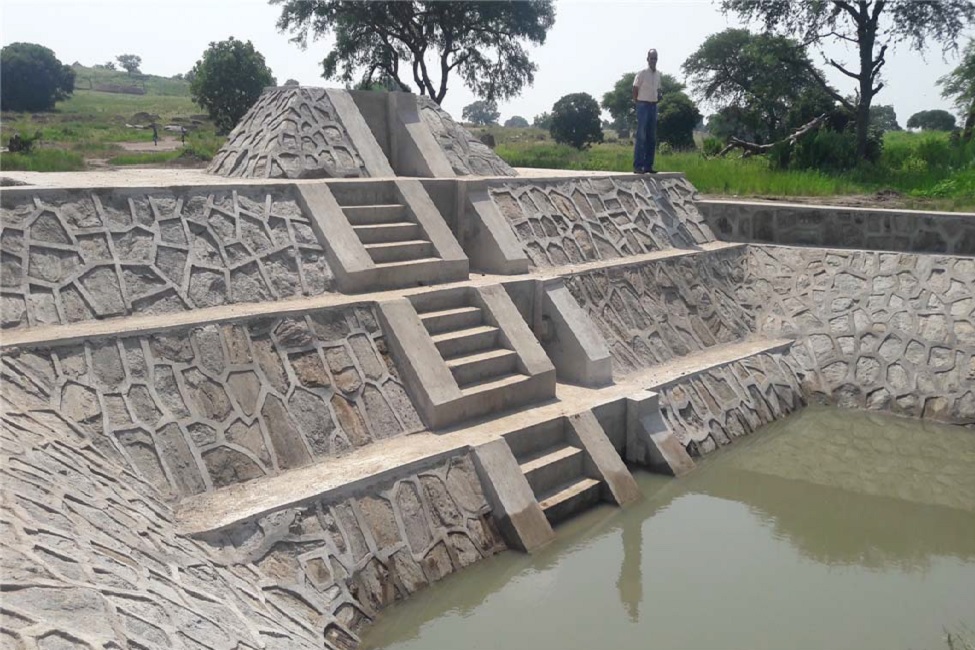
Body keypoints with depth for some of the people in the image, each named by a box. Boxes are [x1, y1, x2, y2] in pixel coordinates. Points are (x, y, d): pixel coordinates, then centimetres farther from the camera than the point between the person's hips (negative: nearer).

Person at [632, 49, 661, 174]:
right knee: (641, 137, -10)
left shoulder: (658, 74, 11)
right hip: (643, 106, -7)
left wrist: (659, 96, 7)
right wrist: (638, 103, -4)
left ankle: (648, 165, 10)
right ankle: (637, 166, -11)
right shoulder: (641, 73, -8)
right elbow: (635, 90, -5)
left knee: (652, 138, 6)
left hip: (653, 106, 7)